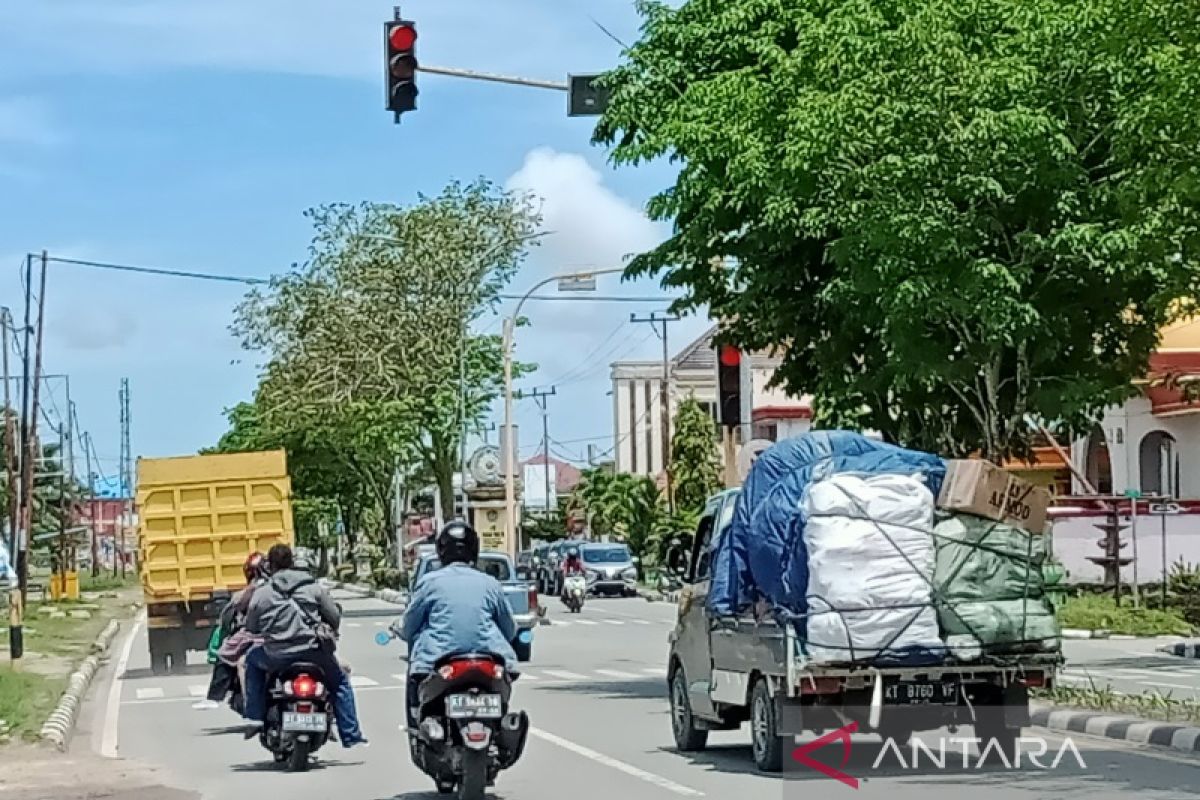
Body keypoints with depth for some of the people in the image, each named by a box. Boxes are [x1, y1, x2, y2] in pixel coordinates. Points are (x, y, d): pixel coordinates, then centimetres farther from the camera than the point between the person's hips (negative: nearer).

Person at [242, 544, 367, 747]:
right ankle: (351, 736, 18)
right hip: (312, 652, 0)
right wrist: (328, 632, 29)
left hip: (276, 657, 0)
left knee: (252, 658, 32)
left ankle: (255, 718, 26)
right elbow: (335, 618, 7)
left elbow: (250, 627, 9)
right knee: (340, 682, 24)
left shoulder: (261, 594, 3)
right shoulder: (314, 588, 5)